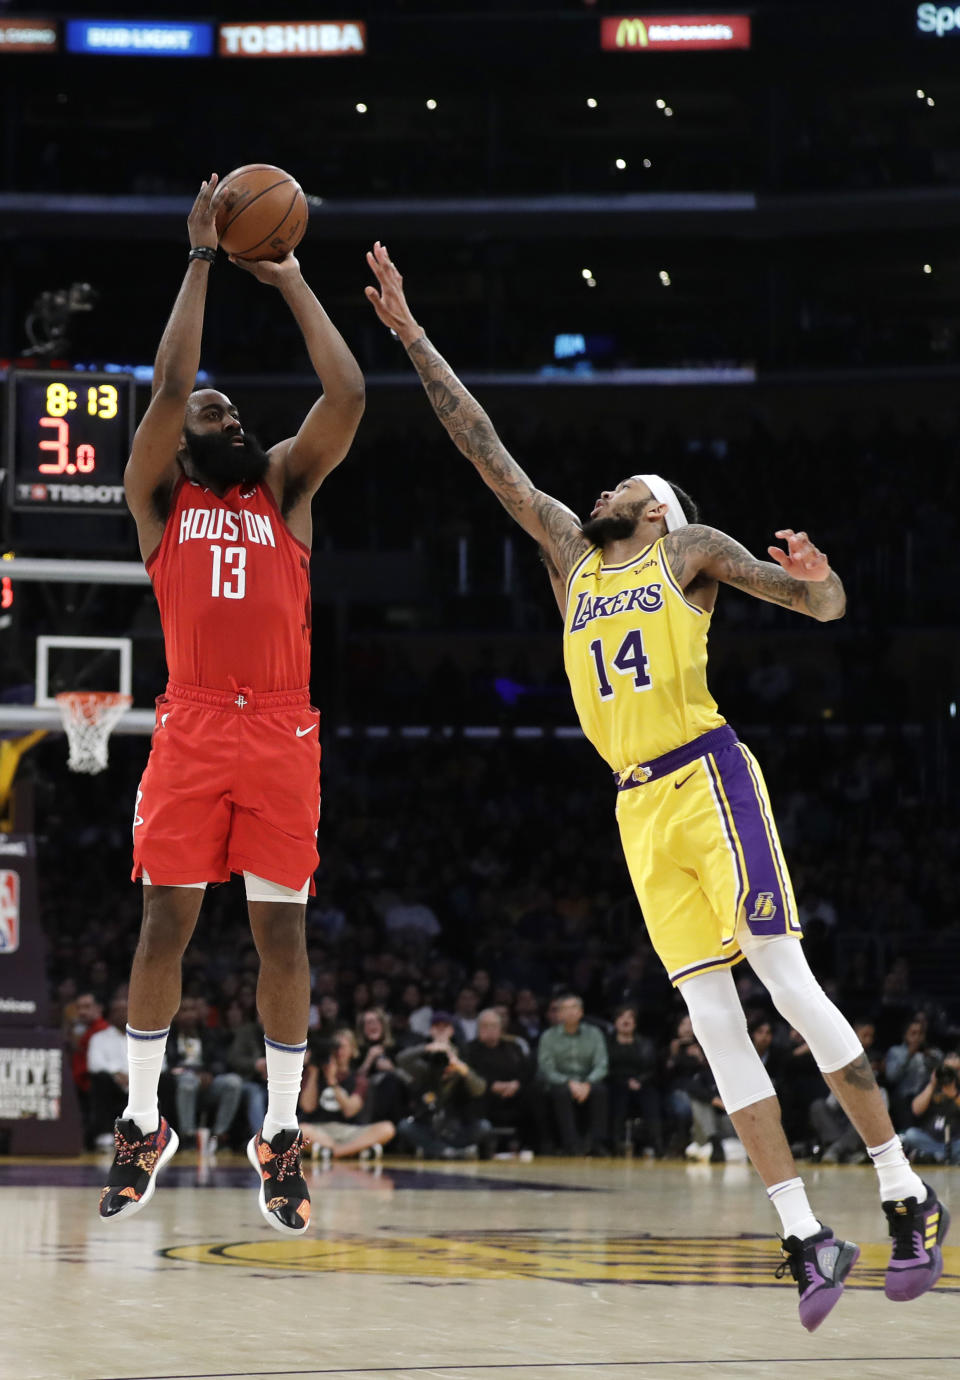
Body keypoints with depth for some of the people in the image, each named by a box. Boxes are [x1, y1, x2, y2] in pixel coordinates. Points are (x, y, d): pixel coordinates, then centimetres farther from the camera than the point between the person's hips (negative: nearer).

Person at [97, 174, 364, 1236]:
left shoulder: (284, 487, 18)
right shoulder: (159, 495, 12)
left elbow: (347, 394, 6)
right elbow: (168, 384, -2)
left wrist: (288, 280, 11)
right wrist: (202, 260, 2)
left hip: (281, 731, 1)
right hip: (192, 729, -1)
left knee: (281, 928, 0)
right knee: (165, 920, -1)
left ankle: (280, 1134, 6)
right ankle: (143, 1124, 9)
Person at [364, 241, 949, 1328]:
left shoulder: (691, 548, 7)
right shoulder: (569, 554, 20)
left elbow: (825, 607, 2)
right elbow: (486, 451, 20)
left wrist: (814, 578, -22)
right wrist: (411, 337, 17)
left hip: (707, 776, -5)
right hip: (639, 808, 5)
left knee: (787, 981, -13)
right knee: (712, 1018, -3)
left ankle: (908, 1199, -7)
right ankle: (806, 1238, -5)